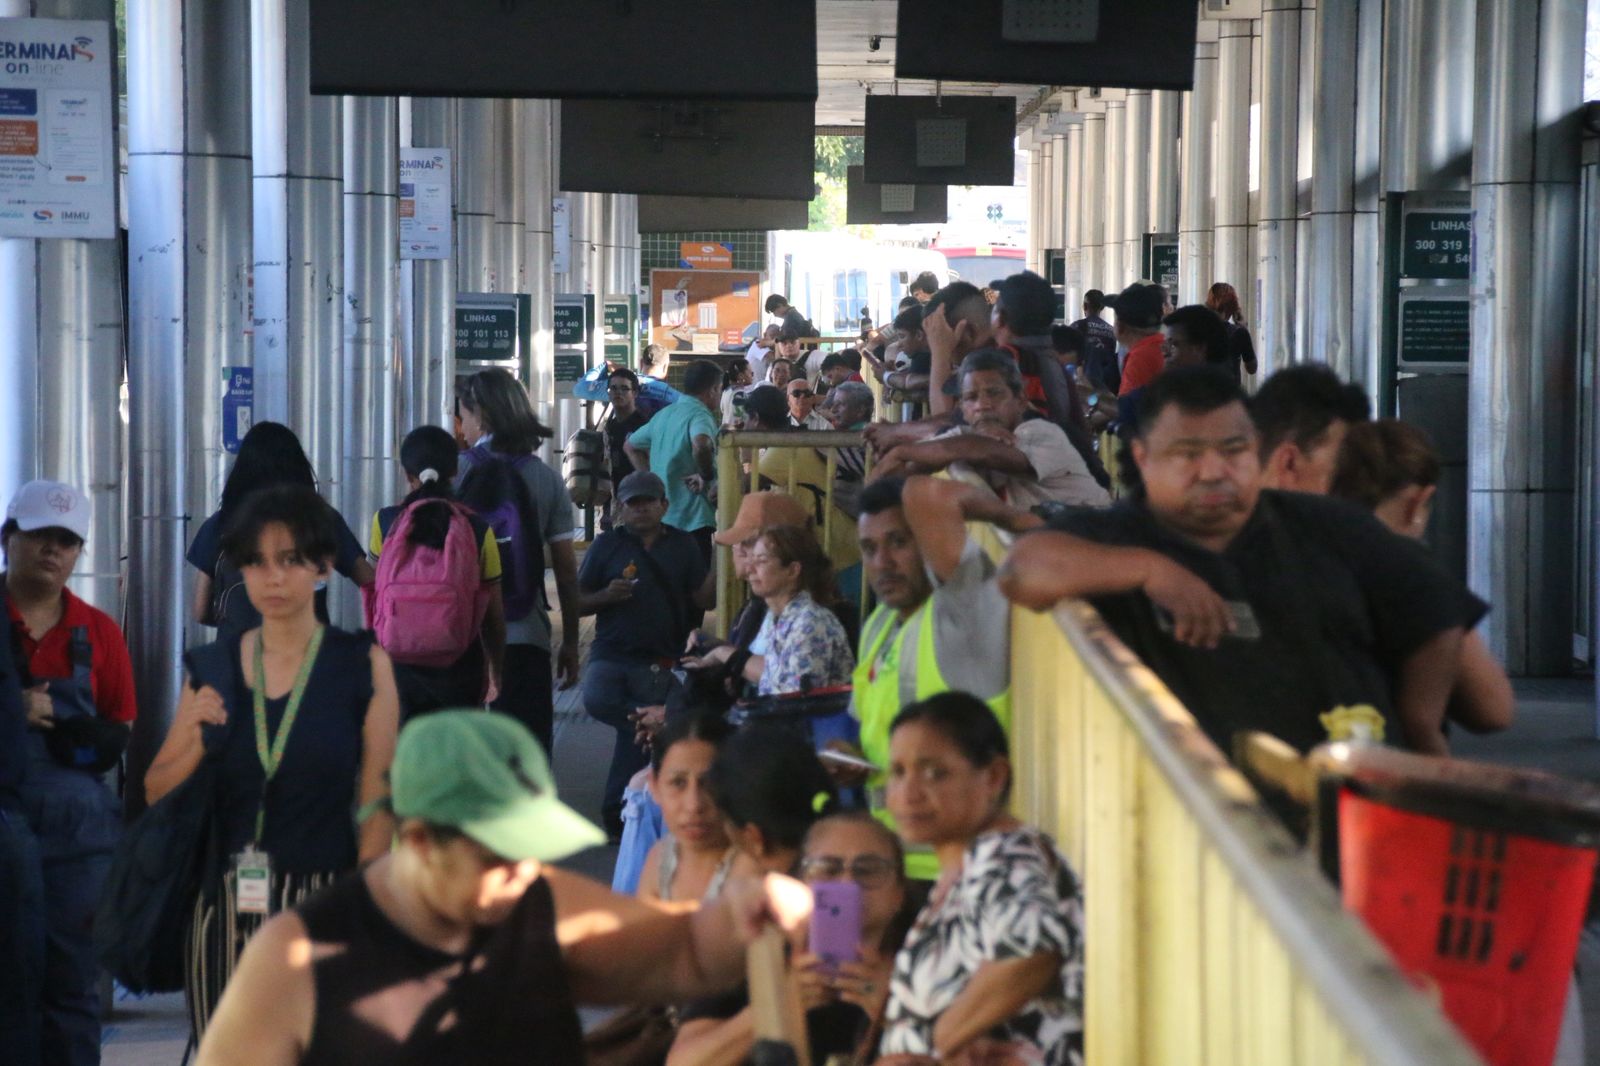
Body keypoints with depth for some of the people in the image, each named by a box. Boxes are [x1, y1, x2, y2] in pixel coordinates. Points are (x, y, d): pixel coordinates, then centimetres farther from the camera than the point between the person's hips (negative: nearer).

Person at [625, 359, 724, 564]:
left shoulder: (664, 415, 16)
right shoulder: (700, 414, -12)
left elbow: (630, 445, 28)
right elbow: (701, 445, -34)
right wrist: (706, 475, -18)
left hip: (660, 517, 9)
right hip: (692, 518, -9)